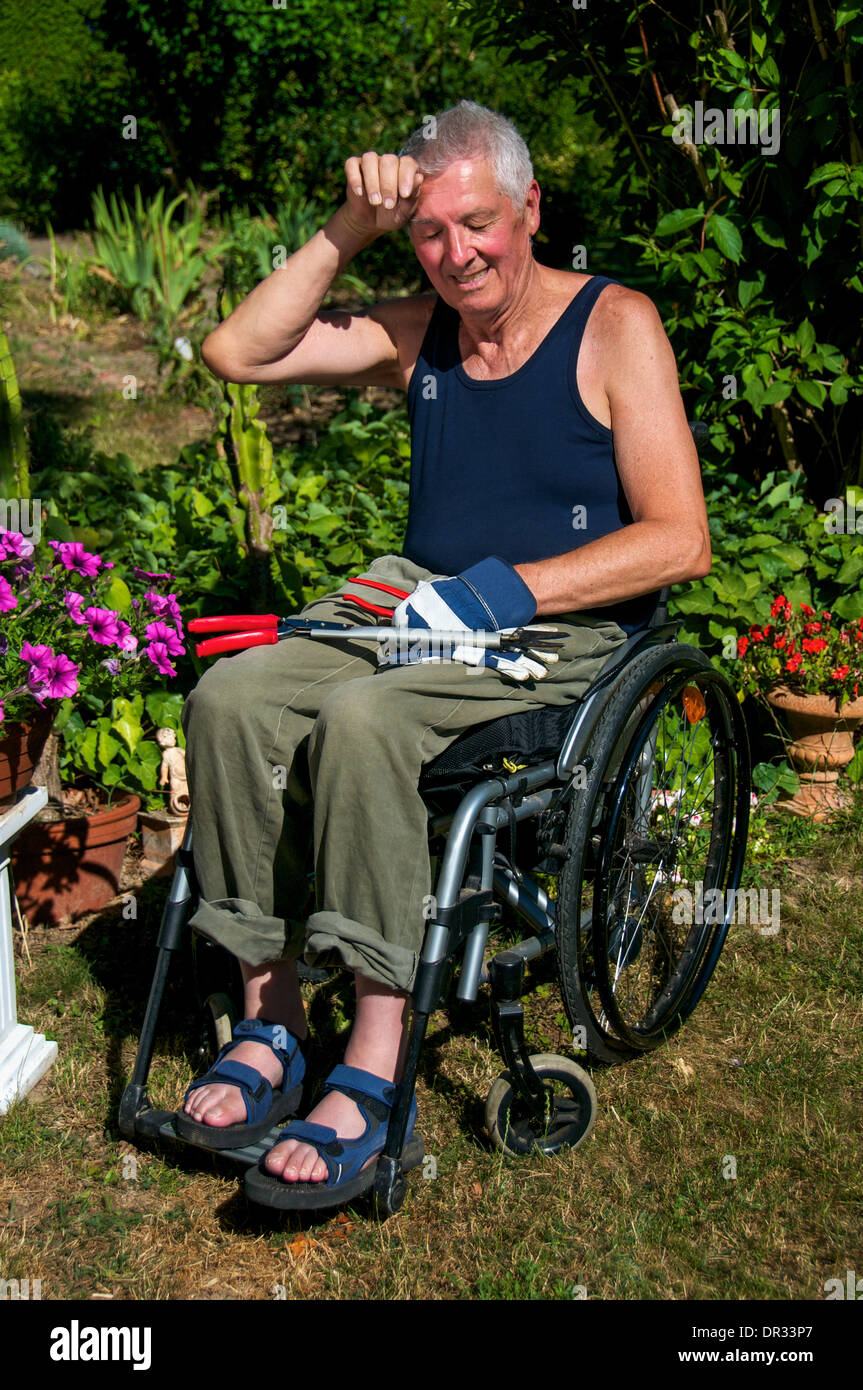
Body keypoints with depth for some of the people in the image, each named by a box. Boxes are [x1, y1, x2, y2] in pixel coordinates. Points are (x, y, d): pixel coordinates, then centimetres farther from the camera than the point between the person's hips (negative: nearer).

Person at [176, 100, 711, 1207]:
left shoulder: (614, 326, -3)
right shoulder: (416, 329, 13)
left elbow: (680, 542, -11)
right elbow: (234, 354, 7)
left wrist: (505, 592, -19)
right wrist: (343, 235, 0)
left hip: (559, 629, -5)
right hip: (416, 601, 6)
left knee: (362, 718, -34)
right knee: (231, 696, -21)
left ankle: (374, 1070, -28)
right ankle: (270, 1020, -13)